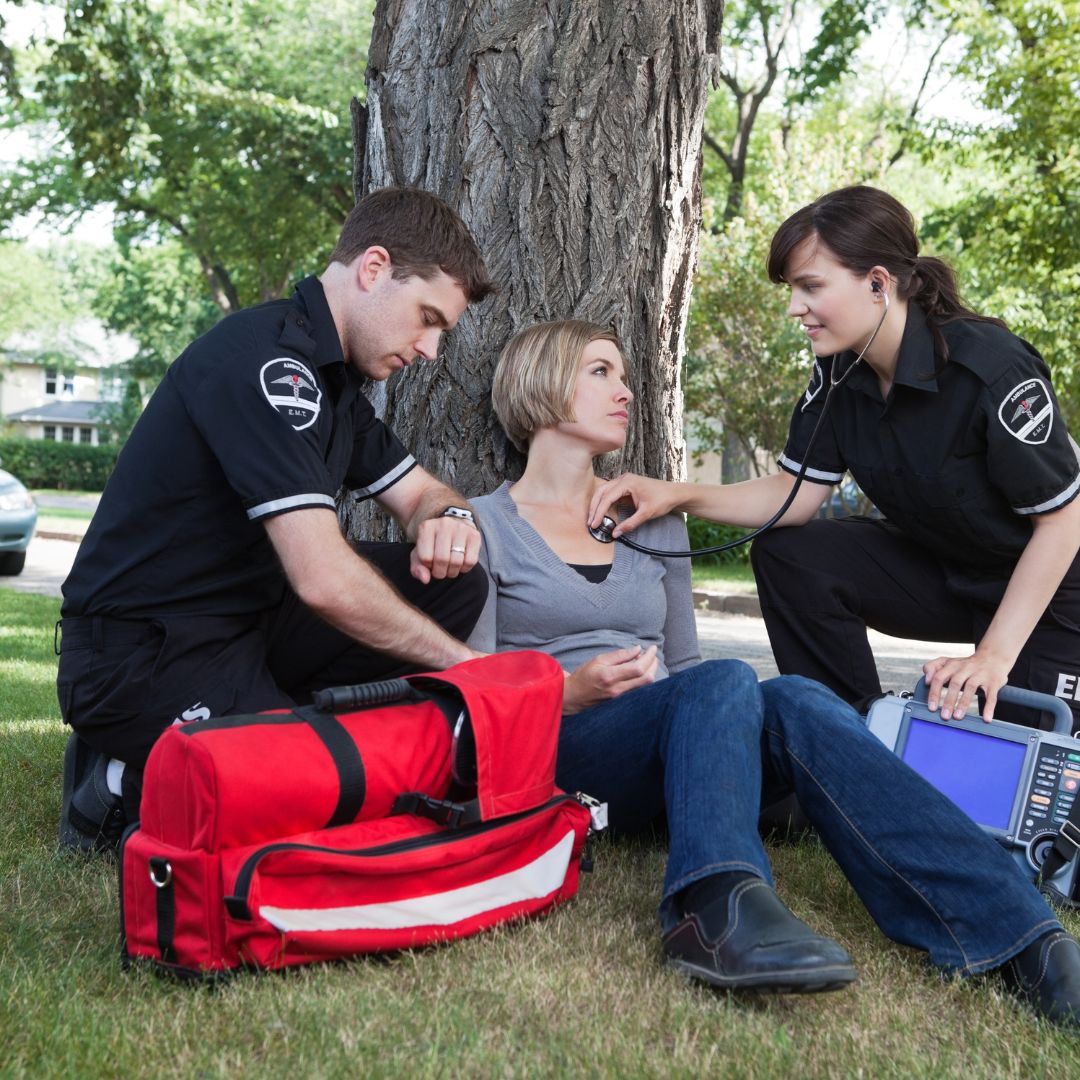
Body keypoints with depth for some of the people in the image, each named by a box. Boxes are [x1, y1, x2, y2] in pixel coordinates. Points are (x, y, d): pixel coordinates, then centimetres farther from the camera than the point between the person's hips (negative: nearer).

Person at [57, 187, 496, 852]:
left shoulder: (334, 380, 11)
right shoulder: (265, 359, -21)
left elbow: (420, 494, 20)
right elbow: (325, 580, -28)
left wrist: (448, 516, -6)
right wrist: (460, 662, -16)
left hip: (248, 619, 10)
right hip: (141, 656, -10)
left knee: (455, 584, -2)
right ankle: (128, 785, -3)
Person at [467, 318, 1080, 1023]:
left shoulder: (654, 522, 22)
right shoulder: (487, 526, 9)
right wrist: (571, 691, -15)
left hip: (665, 767, 4)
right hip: (552, 759, -3)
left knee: (795, 701, -30)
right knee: (723, 681, -33)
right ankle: (722, 905, -59)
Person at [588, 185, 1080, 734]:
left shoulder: (993, 369, -29)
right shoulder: (839, 370, -10)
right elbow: (797, 492, -5)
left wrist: (996, 654, -25)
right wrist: (678, 495, -21)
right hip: (935, 569, 6)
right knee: (785, 554, -15)